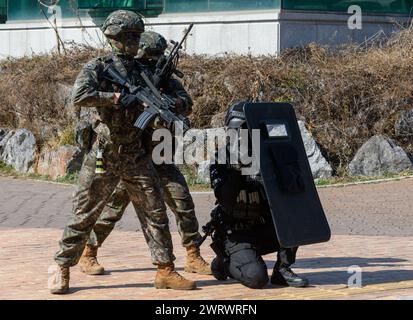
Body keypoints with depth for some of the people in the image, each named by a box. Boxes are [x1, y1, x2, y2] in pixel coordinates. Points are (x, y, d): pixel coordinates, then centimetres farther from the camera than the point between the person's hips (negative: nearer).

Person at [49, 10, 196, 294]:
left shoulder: (143, 72, 11)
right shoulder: (98, 67, -4)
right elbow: (80, 95, -21)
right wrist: (116, 97, -20)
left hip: (136, 156, 5)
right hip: (103, 156, -5)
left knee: (156, 212, 1)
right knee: (84, 215, 1)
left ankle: (166, 271, 6)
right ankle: (62, 270, 12)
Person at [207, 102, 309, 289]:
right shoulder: (221, 163, -6)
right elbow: (225, 201, -20)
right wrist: (236, 170, -29)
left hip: (263, 231, 4)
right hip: (236, 236, -4)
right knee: (256, 277, -26)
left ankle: (282, 269, -8)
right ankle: (226, 262, 6)